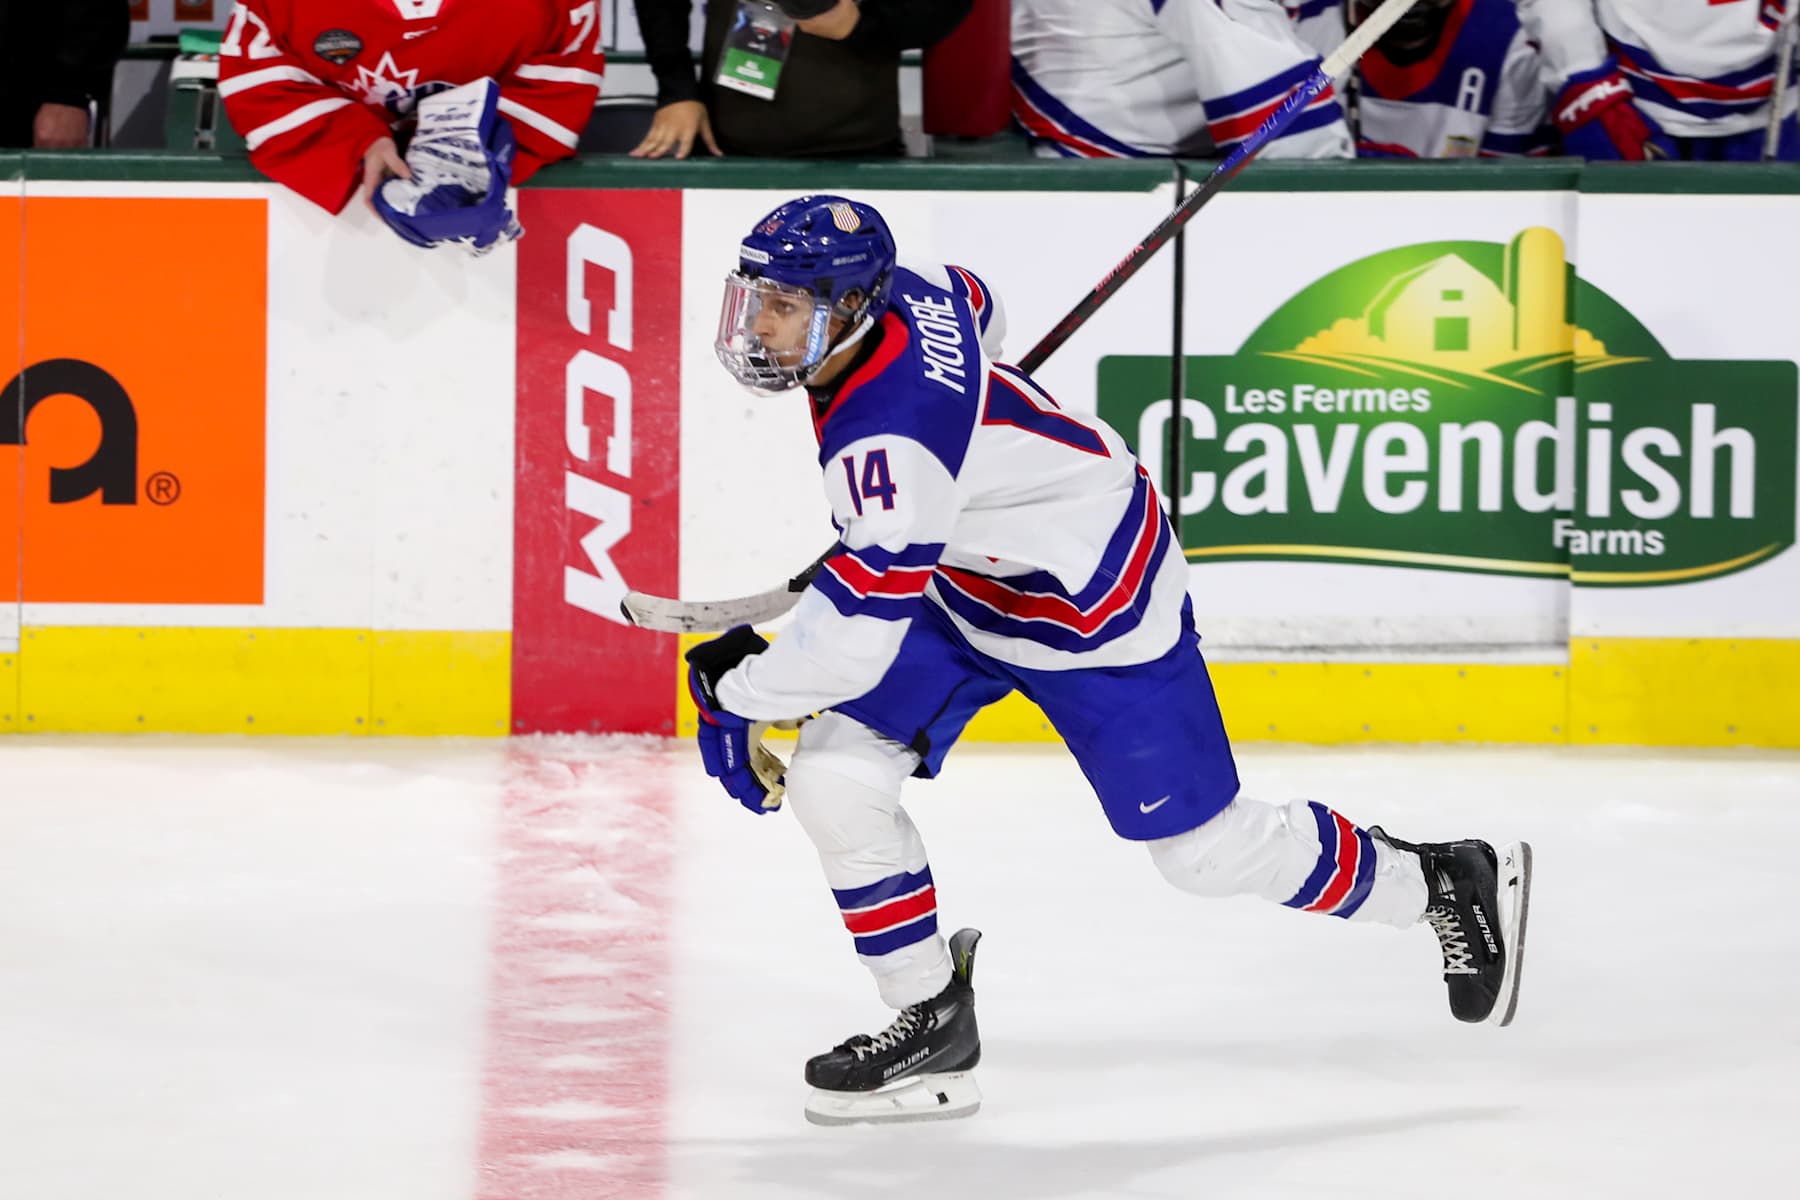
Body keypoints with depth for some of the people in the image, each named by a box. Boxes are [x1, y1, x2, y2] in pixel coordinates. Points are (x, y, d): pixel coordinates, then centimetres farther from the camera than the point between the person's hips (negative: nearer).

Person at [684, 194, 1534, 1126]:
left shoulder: (889, 437, -37)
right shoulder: (893, 298, -12)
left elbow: (857, 639, -37)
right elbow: (975, 304, 14)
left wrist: (737, 690, -20)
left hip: (1097, 614, -9)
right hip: (967, 584, 9)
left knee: (1207, 850, 3)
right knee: (829, 775, -7)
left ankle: (1447, 884, 26)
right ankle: (931, 1021, 6)